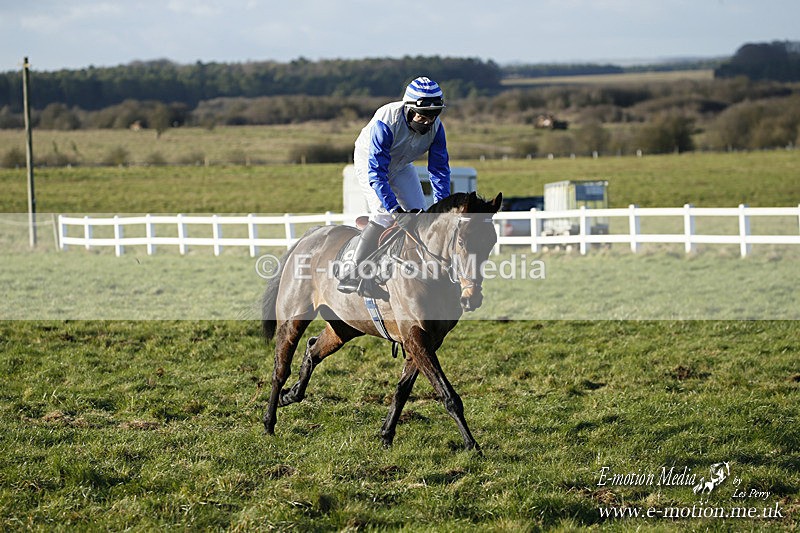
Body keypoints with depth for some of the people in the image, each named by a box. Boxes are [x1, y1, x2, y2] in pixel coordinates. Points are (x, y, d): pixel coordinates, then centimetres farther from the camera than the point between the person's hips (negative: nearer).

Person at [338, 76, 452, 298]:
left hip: (401, 166, 6)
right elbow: (376, 174, -40)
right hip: (369, 161, -6)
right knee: (384, 214, -22)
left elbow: (440, 169, -14)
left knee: (419, 213, -2)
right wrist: (396, 210, -46)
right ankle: (355, 275, -21)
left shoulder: (435, 126, -24)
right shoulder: (385, 123, -40)